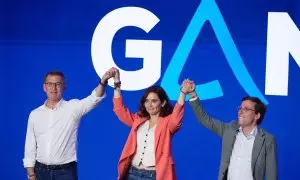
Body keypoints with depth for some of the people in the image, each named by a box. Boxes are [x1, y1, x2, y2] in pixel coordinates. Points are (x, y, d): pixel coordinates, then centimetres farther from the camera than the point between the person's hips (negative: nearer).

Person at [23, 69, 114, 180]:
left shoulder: (72, 108, -3)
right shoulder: (34, 114, 6)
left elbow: (93, 99, -21)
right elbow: (30, 147, 8)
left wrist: (103, 81, -40)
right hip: (41, 171, 3)